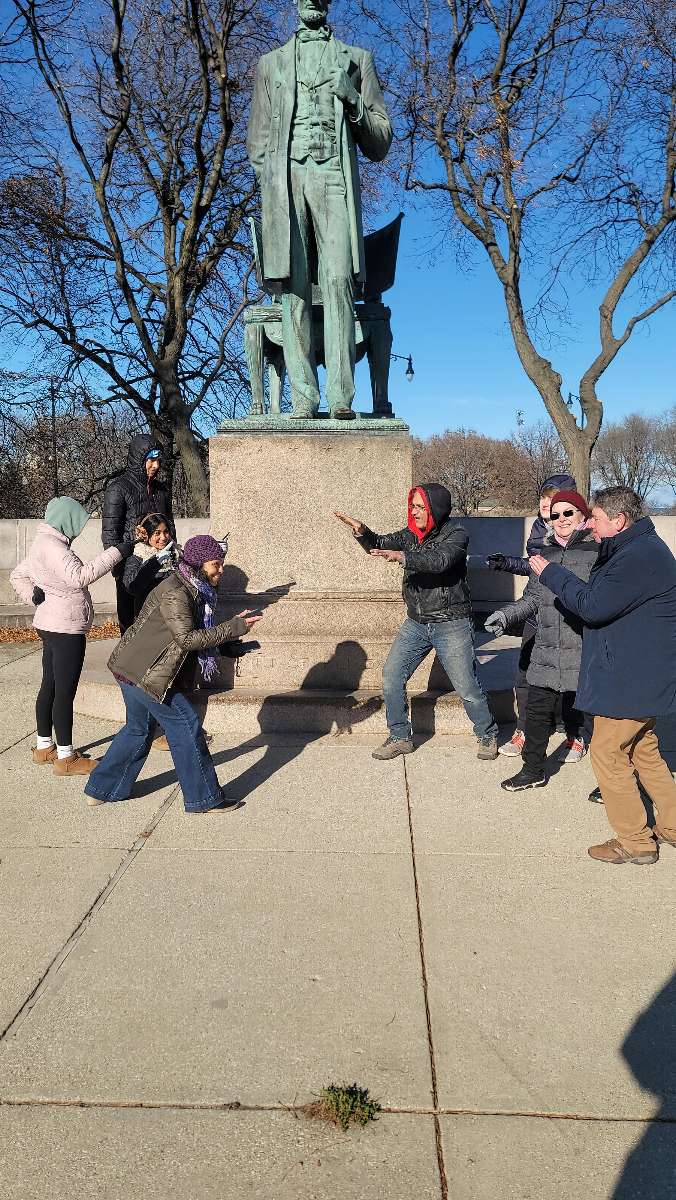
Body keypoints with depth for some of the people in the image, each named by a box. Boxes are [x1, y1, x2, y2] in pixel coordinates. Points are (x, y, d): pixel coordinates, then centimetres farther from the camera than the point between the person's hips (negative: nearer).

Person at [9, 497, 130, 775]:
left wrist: (32, 595, 5)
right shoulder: (52, 546, -19)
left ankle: (44, 747, 29)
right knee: (65, 692, -4)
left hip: (52, 627, 11)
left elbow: (17, 575, 22)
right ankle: (66, 758, 4)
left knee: (50, 687, 17)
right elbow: (80, 576, -30)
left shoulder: (43, 544, 14)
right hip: (66, 629, -11)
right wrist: (116, 552, -27)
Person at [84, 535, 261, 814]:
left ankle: (102, 790, 33)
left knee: (139, 728, 22)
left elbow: (196, 633, 16)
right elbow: (187, 638, -25)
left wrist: (229, 644, 6)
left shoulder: (193, 590, 11)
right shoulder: (174, 592, -20)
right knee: (186, 726, -4)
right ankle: (204, 798, 5)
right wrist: (233, 628, -24)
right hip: (145, 673, -11)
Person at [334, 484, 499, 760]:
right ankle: (400, 737, 18)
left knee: (467, 688, 0)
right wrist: (361, 531, -16)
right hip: (416, 623, 6)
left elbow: (439, 560, -29)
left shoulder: (456, 534, -12)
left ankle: (488, 736, 24)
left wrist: (402, 557, -41)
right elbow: (379, 544, 4)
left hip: (451, 624, -6)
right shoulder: (411, 534, 6)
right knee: (391, 678, 3)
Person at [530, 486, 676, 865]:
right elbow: (603, 599, 16)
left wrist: (551, 573, -12)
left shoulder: (640, 556, -22)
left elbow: (593, 606, -23)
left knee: (607, 752, -1)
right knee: (643, 749, 20)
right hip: (643, 675, 11)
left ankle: (634, 842, 10)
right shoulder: (638, 549, 14)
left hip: (632, 677, -11)